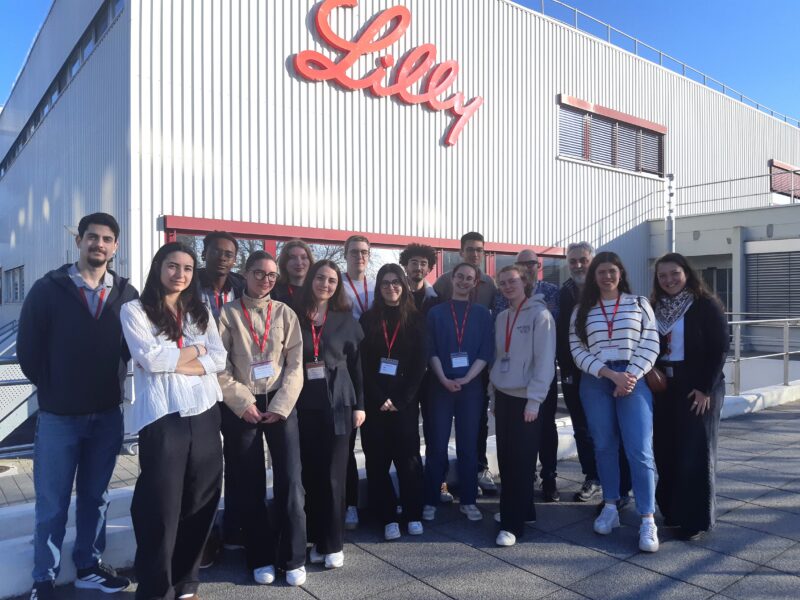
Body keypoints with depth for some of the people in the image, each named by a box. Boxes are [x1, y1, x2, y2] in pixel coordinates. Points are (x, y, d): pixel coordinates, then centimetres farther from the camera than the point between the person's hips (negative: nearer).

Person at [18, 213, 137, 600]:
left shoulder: (126, 294, 1)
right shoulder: (48, 289, -3)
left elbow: (134, 346, 5)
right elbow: (28, 350, -1)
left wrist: (114, 385, -2)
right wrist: (52, 391, 1)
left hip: (107, 415, 2)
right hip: (58, 415, -2)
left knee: (95, 496, 14)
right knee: (52, 502, 7)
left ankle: (89, 566, 29)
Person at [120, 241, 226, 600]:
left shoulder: (200, 312, 14)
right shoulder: (135, 310, 1)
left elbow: (219, 359, 3)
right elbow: (150, 358, -13)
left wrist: (177, 364, -10)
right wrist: (195, 349, -3)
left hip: (204, 414, 5)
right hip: (162, 417, -4)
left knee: (200, 503, 10)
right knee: (161, 506, 1)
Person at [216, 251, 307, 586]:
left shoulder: (286, 314, 6)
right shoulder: (228, 314, 2)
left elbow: (295, 364, 2)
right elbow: (219, 366, -2)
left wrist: (280, 406, -7)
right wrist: (244, 403, -10)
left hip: (281, 405, 1)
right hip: (241, 408, -1)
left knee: (290, 481, -2)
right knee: (251, 485, 6)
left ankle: (293, 558, 12)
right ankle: (261, 558, 21)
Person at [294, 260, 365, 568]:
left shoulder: (345, 319, 5)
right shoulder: (294, 316, 3)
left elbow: (356, 363, 6)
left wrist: (359, 404, 2)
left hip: (337, 403, 0)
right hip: (303, 403, 1)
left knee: (333, 474, 1)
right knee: (309, 473, 6)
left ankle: (333, 543, 11)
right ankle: (316, 539, 20)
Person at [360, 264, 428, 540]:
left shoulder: (415, 319, 4)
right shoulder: (368, 319, 5)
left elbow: (420, 363, -1)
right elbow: (363, 363, 0)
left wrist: (400, 400, -9)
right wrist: (380, 399, -9)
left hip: (405, 401, -1)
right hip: (374, 401, 1)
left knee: (408, 457, 3)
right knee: (377, 460, 3)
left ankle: (413, 515, 17)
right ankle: (387, 518, 13)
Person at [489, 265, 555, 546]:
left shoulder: (540, 314, -8)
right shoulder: (502, 317, 11)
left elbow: (545, 361, -13)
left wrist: (534, 400, -16)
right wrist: (493, 393, 12)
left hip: (525, 398, -6)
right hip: (503, 396, 6)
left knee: (521, 462, -2)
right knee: (505, 460, 10)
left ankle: (513, 524, 4)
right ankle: (520, 510, 25)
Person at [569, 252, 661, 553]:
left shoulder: (639, 303, 7)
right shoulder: (582, 310, 7)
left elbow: (650, 344, 0)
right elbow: (578, 350, -1)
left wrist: (632, 376, -12)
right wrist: (611, 374, -11)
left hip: (634, 380, -1)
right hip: (595, 383, 2)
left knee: (640, 450, -7)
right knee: (604, 447, 9)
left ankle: (647, 520, -2)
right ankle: (610, 507, 23)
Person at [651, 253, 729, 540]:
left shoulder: (706, 305, -7)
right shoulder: (654, 308, 8)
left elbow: (720, 349, -10)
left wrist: (705, 388, -15)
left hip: (697, 389, -5)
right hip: (663, 389, 5)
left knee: (695, 453, 0)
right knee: (665, 451, 8)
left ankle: (696, 518, 9)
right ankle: (672, 510, 22)